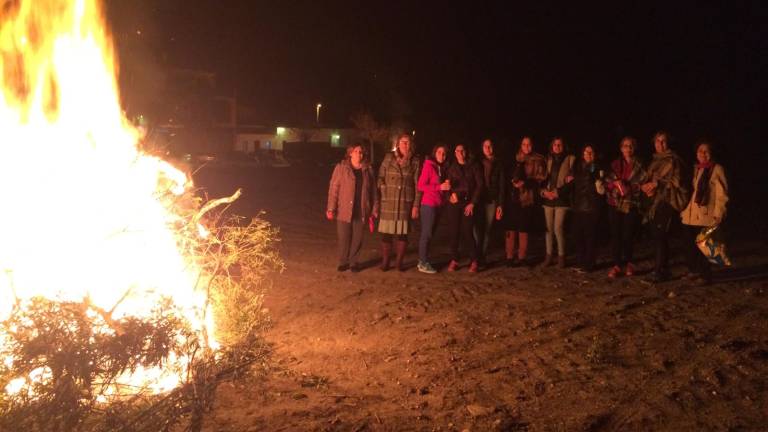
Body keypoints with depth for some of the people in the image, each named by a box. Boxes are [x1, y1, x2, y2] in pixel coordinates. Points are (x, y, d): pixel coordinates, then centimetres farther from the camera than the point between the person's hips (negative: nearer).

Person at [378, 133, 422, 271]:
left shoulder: (415, 162, 4)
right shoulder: (388, 158, 5)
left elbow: (417, 185, 2)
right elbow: (380, 178, 7)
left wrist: (416, 205, -2)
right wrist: (383, 193, -4)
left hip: (406, 203, 0)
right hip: (388, 202, 0)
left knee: (403, 233, 3)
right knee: (387, 233, 1)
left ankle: (399, 261, 18)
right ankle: (385, 262, 14)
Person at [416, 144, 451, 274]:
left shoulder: (441, 168, 14)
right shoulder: (429, 166, -9)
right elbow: (421, 186, -15)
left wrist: (446, 185, -1)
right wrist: (439, 187, -19)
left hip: (436, 204, 8)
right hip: (428, 204, -8)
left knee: (429, 233, 10)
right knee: (426, 233, -5)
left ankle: (423, 261, 17)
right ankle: (423, 263, 0)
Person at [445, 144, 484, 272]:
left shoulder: (473, 167, 7)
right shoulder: (451, 168, 12)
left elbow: (479, 185, 3)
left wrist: (472, 203, -5)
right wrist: (450, 195, -13)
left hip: (468, 203, -2)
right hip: (454, 203, 2)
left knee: (467, 232, -9)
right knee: (454, 232, -1)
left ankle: (474, 260, 3)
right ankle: (454, 260, 7)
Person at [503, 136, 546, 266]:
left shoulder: (538, 161, 5)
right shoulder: (515, 159, 13)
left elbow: (541, 177, -3)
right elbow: (508, 175, 16)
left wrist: (525, 182, -15)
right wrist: (513, 181, -4)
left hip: (527, 199, -2)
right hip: (512, 197, 2)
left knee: (523, 230, 0)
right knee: (510, 229, -2)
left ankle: (521, 257, 10)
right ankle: (509, 257, 5)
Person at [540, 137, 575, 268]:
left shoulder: (570, 159, 3)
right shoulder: (548, 160, 15)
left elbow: (572, 179, -3)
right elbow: (544, 178, 15)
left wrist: (557, 192, -11)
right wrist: (544, 191, -4)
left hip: (561, 198, -4)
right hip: (548, 197, 4)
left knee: (558, 228, -11)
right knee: (549, 228, 4)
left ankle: (561, 256, 1)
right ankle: (549, 256, 12)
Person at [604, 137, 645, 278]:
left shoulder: (639, 165, 5)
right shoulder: (615, 164, 12)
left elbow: (641, 184, -1)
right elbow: (607, 182, 9)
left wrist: (629, 188, -17)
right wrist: (616, 183, -11)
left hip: (631, 204, -1)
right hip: (615, 203, 2)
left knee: (628, 235, 0)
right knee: (616, 235, -1)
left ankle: (628, 263, 19)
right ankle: (616, 265, 4)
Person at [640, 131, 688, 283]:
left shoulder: (673, 160, -5)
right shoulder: (655, 161, 19)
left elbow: (676, 182, -11)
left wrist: (657, 184, -17)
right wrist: (645, 186, 5)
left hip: (667, 202, -8)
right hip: (655, 202, 8)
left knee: (660, 236, -12)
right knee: (657, 237, 7)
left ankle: (659, 271, -10)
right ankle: (662, 270, 15)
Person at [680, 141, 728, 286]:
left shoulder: (717, 169, -4)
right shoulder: (695, 169, 16)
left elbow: (722, 194, -9)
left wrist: (718, 214, -14)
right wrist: (683, 209, 12)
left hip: (705, 215, -6)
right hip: (691, 215, 6)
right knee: (690, 245, 8)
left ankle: (705, 275, 9)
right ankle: (693, 271, 22)